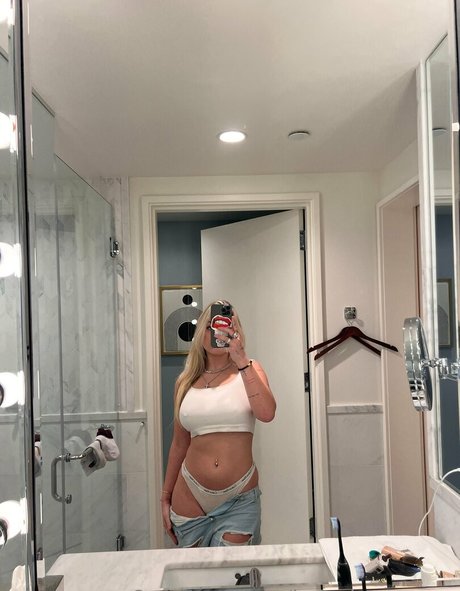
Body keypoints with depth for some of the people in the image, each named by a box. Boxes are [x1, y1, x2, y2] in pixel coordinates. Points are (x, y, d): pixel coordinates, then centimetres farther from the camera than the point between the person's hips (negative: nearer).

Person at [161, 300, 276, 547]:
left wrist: (241, 360, -23)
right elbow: (179, 444, 11)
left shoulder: (249, 371, 0)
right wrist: (165, 498, 13)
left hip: (239, 500, -2)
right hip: (190, 496, 2)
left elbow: (266, 413, -21)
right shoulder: (186, 382, 5)